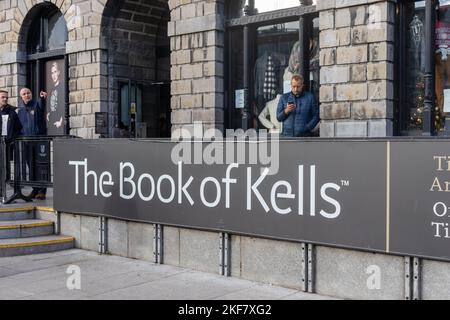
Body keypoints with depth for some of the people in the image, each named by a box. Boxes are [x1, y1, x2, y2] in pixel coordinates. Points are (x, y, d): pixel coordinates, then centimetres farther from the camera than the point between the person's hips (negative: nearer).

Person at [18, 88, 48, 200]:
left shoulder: (37, 104, 0)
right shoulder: (20, 110, 17)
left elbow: (42, 105, -25)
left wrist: (43, 98, -48)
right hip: (26, 142, 6)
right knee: (31, 166, 7)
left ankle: (42, 191, -4)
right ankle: (35, 190, 14)